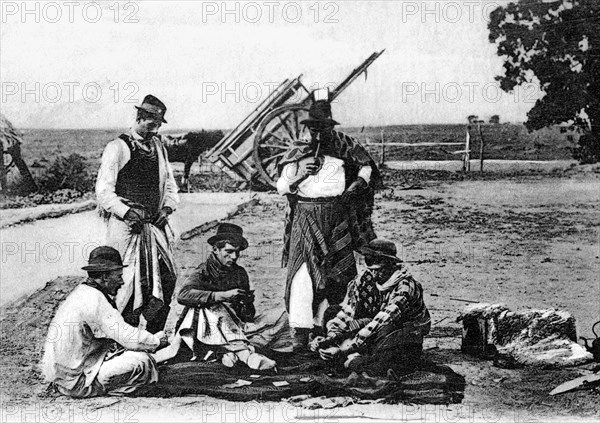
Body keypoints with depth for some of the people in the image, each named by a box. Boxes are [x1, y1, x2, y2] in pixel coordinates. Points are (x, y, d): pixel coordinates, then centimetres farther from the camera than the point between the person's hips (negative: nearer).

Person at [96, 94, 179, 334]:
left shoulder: (158, 146, 15)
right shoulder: (118, 147, -6)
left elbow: (168, 182, 22)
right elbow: (103, 190, -10)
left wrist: (168, 207, 3)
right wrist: (126, 212, -21)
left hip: (154, 223, 6)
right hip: (126, 224, -6)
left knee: (167, 277, 2)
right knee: (132, 280, -7)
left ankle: (155, 336, 14)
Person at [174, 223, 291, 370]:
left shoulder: (240, 273, 14)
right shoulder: (204, 271, -3)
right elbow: (183, 295, -24)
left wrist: (247, 302, -10)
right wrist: (223, 295, -26)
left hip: (238, 327, 6)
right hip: (210, 330, -5)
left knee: (281, 315, -8)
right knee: (216, 308, -34)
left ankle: (236, 353, -29)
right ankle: (246, 354, -46)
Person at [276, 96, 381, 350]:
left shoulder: (344, 146, 4)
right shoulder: (297, 152, 4)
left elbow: (366, 166, 16)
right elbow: (280, 187, 3)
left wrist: (358, 183, -3)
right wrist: (300, 175, -14)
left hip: (337, 219, 2)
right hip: (306, 218, -2)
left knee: (336, 273, 5)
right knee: (302, 271, -14)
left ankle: (323, 324, 19)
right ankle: (299, 332, -17)